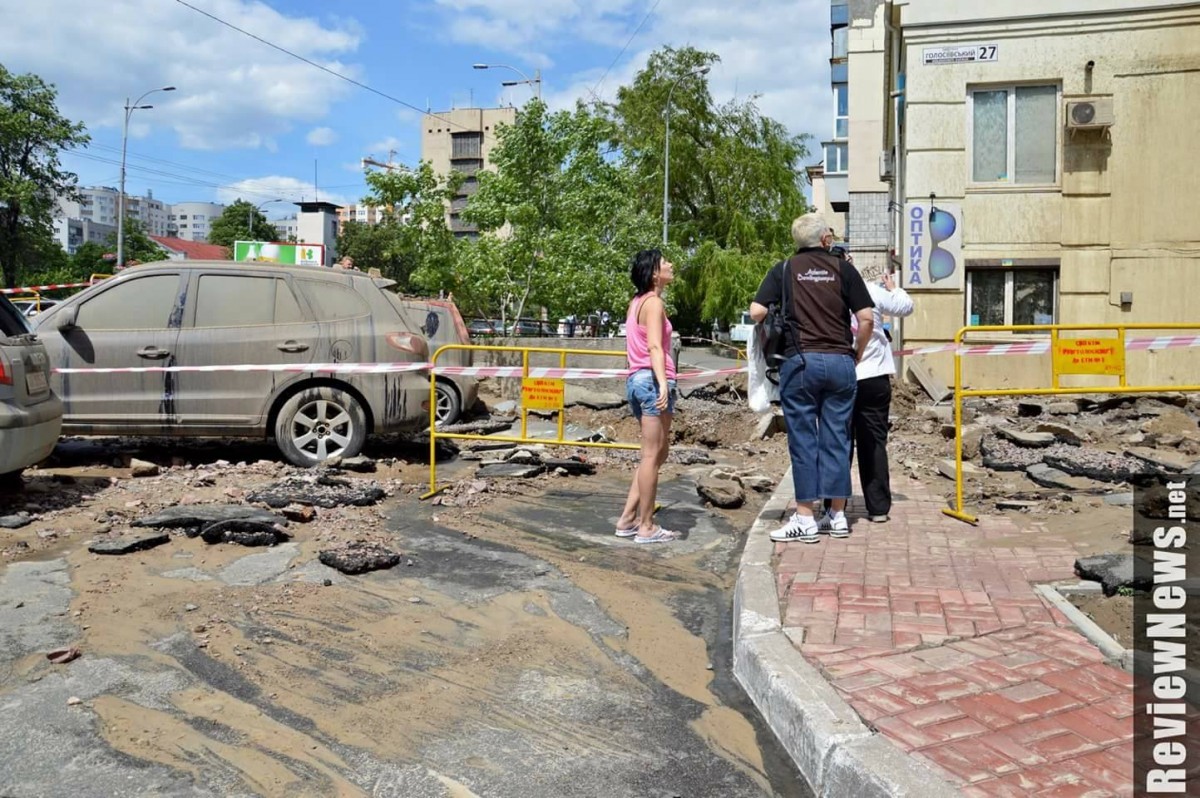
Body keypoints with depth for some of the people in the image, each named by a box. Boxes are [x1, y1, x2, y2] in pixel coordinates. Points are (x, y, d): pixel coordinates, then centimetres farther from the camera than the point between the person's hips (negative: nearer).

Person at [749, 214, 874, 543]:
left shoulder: (784, 269, 5)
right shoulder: (843, 269, 6)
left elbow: (757, 311, -5)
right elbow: (866, 318, 0)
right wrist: (857, 354, 14)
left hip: (799, 361, -1)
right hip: (840, 362, 1)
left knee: (803, 440, 3)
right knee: (837, 439, 8)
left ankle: (805, 519, 5)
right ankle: (838, 516, 15)